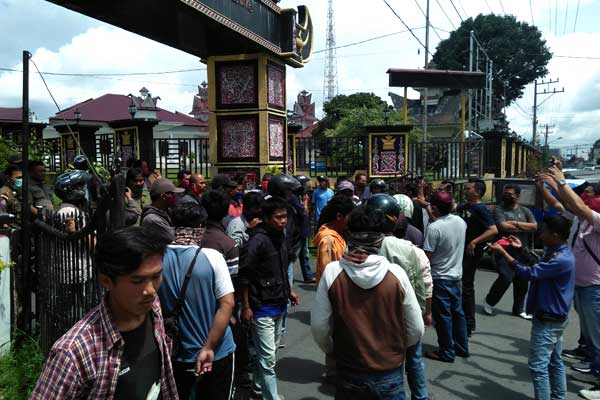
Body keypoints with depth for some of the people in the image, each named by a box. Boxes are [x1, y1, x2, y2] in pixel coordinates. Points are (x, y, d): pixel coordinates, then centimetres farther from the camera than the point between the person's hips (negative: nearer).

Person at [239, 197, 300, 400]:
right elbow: (244, 276, -18)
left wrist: (289, 290, 16)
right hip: (262, 308, -8)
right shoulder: (257, 241, -20)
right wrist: (246, 307, -16)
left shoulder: (280, 237, 5)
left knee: (270, 351, 20)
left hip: (279, 305, 8)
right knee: (268, 357, -1)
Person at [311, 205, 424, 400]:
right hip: (390, 376, 1)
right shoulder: (396, 273, -14)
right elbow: (416, 329, -6)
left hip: (349, 376, 0)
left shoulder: (332, 272, -15)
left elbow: (318, 325, -9)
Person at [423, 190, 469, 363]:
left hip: (440, 278, -7)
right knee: (458, 312, 18)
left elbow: (428, 257, -19)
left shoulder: (433, 228, -23)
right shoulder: (461, 221, -3)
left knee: (443, 316, 5)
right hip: (456, 275, 7)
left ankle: (447, 353, 15)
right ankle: (462, 347, 30)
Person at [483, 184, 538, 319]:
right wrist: (525, 227, -6)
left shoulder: (525, 211, 11)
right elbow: (504, 226, -17)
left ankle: (519, 309, 25)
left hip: (522, 251, 5)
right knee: (506, 278, -15)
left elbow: (534, 226, -2)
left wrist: (516, 223, -12)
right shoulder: (499, 209, -2)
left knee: (522, 281, 9)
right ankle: (489, 302, 8)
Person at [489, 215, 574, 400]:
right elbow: (538, 267, 17)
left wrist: (503, 252, -22)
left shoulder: (561, 260, -28)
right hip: (553, 317, 10)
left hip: (548, 320, -10)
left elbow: (529, 273, -27)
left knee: (538, 366, -3)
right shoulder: (558, 253, 5)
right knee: (554, 361, 21)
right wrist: (521, 249, 10)